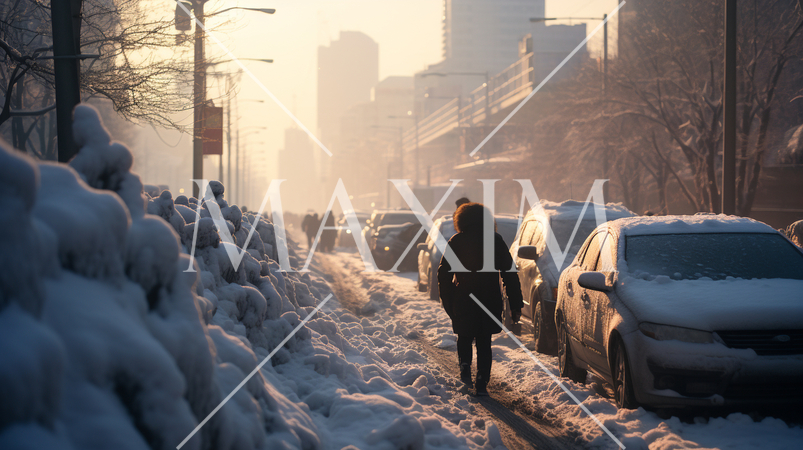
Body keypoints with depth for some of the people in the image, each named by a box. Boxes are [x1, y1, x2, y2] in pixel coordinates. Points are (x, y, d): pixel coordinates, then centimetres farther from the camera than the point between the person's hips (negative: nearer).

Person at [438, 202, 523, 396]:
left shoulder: (456, 242, 1)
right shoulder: (496, 240, 2)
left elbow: (443, 273, -1)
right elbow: (510, 273, -1)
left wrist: (447, 301, 6)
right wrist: (515, 305, 0)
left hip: (463, 299, -1)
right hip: (490, 299, 1)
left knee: (465, 337, 20)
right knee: (484, 341, 11)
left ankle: (465, 366, -6)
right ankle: (481, 383, 0)